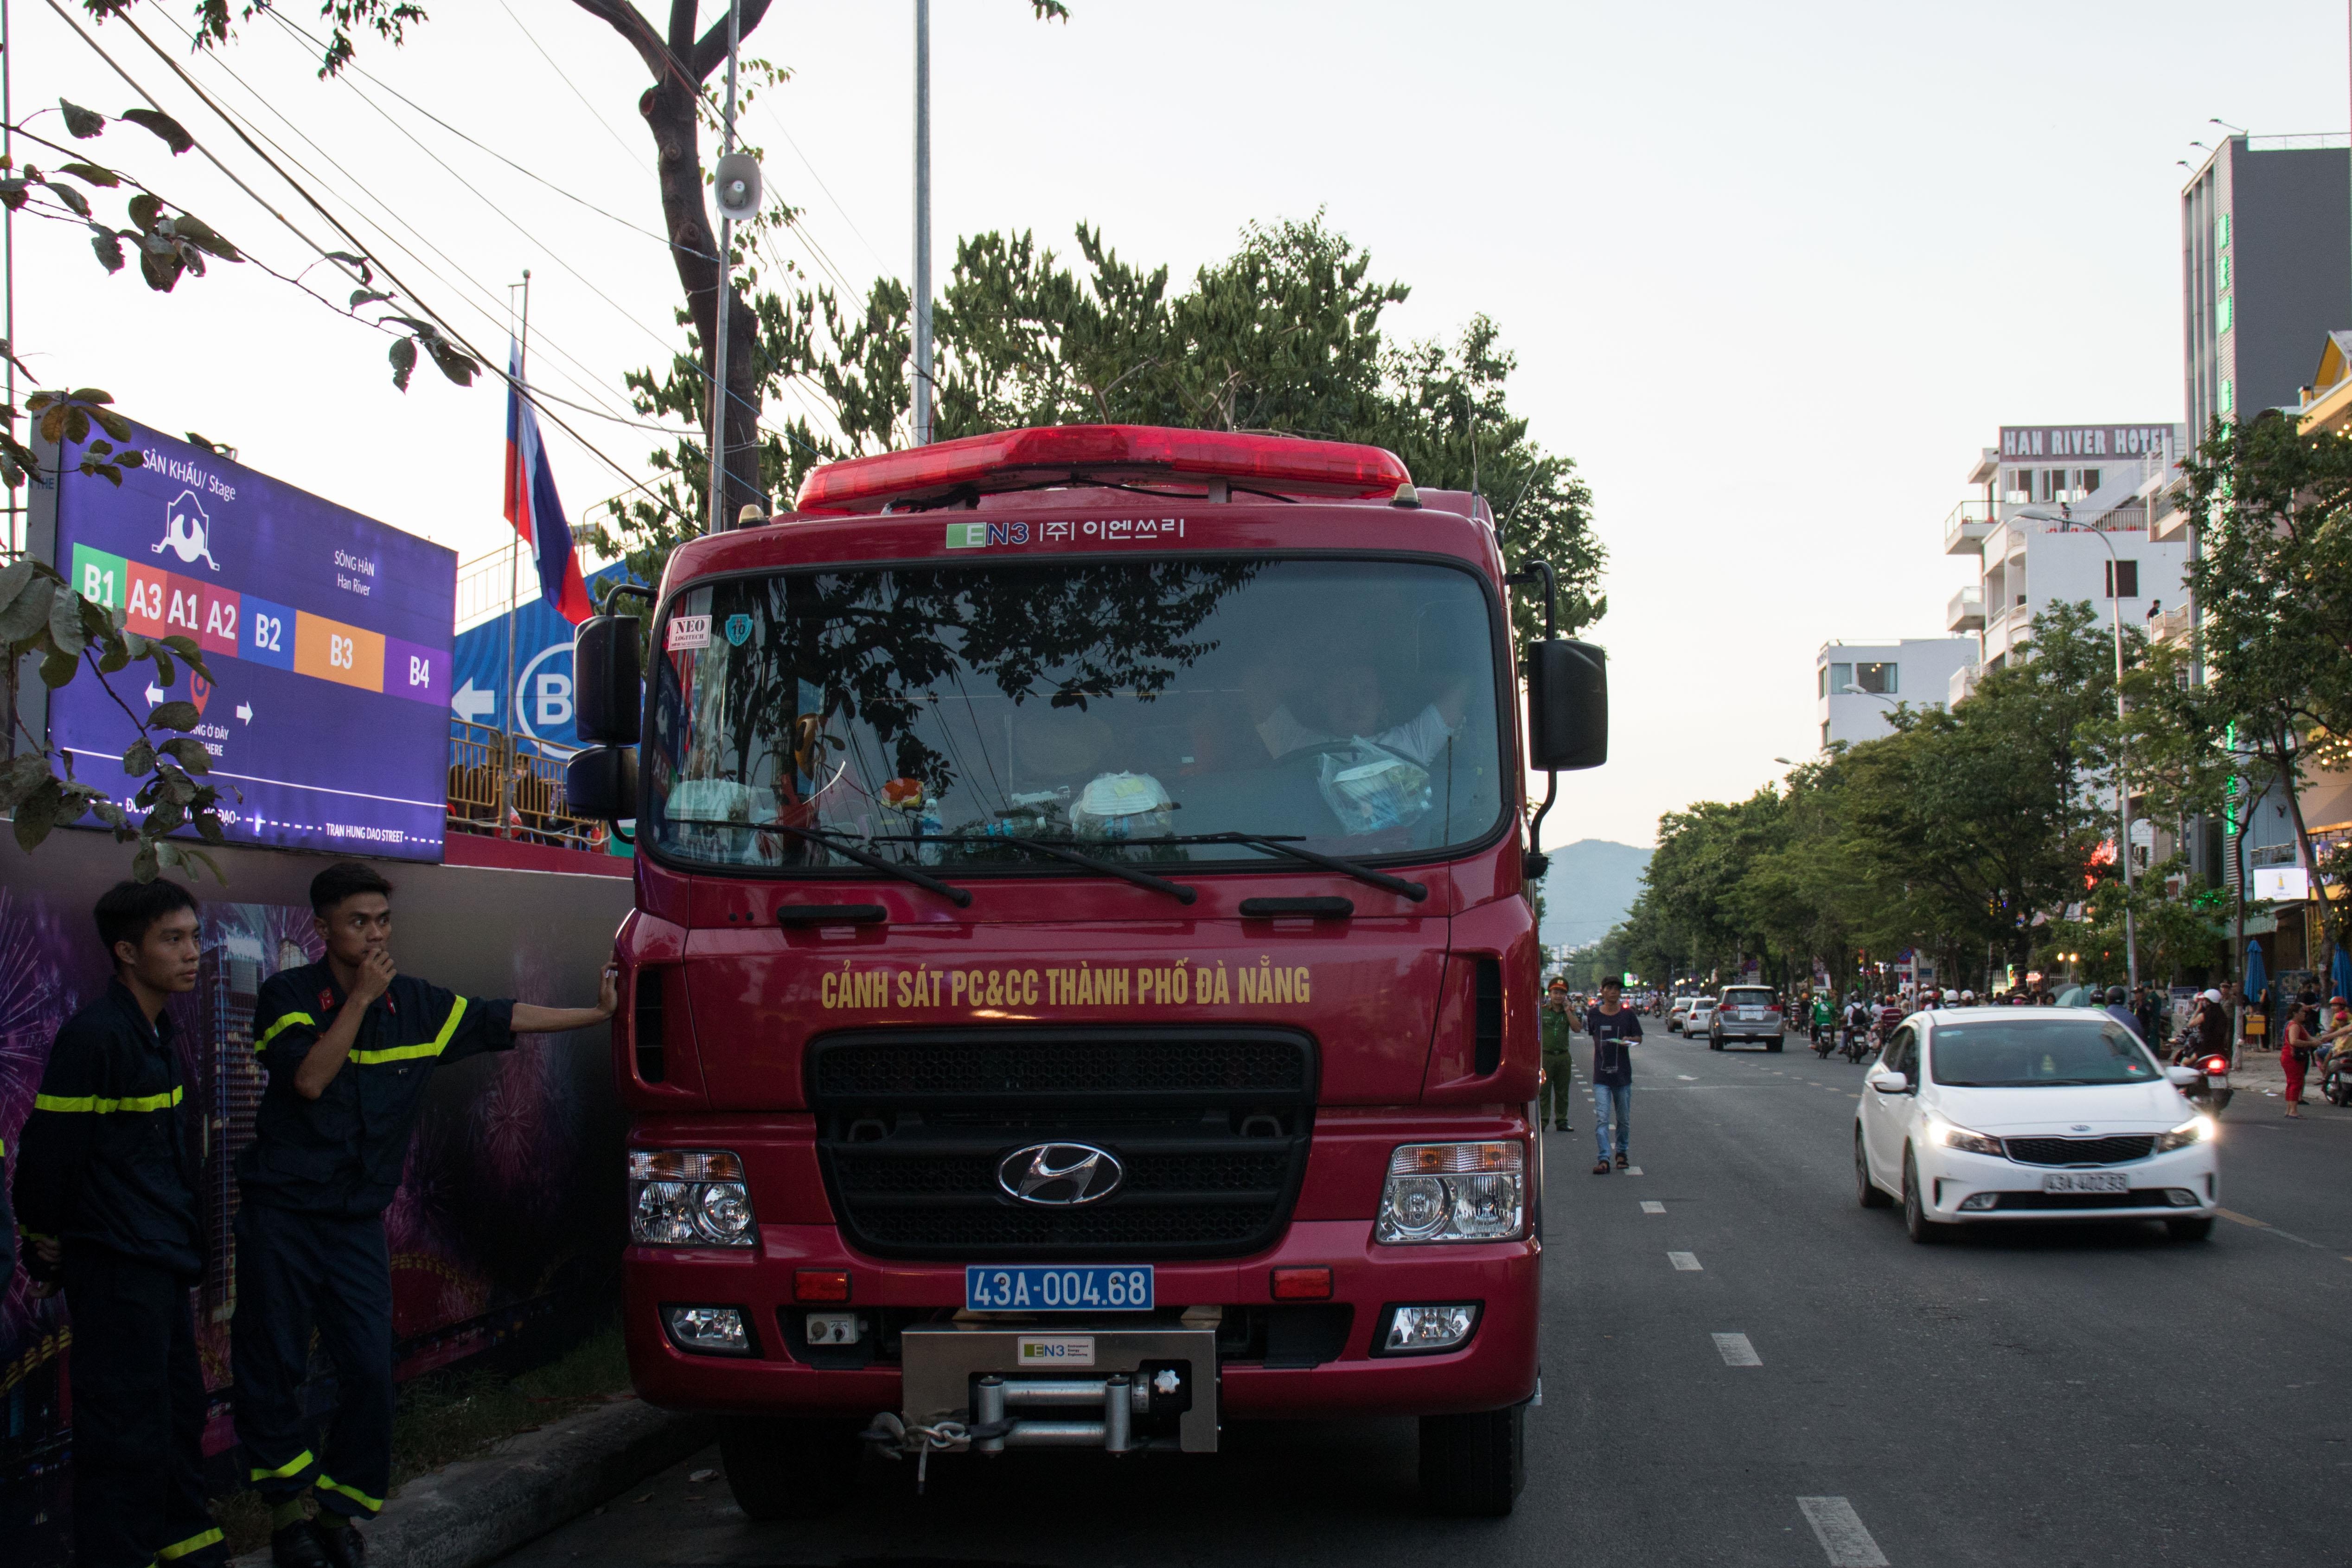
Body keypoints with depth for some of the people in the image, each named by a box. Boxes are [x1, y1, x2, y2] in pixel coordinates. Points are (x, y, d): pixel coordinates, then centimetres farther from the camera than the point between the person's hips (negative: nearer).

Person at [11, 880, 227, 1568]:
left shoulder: (158, 1033, 11)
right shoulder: (95, 1034, -18)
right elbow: (50, 1151, -15)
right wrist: (47, 1246, -6)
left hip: (162, 1263, 9)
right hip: (116, 1270, -9)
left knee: (179, 1408, 19)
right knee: (128, 1427, -5)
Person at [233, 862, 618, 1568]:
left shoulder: (417, 1006, 7)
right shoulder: (289, 995, -4)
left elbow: (506, 1020, 12)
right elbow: (309, 1078, -18)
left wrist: (599, 1013, 12)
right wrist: (362, 996, -18)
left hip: (357, 1222, 3)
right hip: (282, 1214, -3)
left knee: (370, 1372, -4)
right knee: (271, 1370, 2)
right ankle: (287, 1511, 16)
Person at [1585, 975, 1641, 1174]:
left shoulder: (1628, 1015, 0)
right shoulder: (1594, 1015, 2)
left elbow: (1639, 1037, 6)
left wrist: (1629, 1040, -14)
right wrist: (1601, 1050, 10)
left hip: (1623, 1075, 1)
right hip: (1601, 1076, -1)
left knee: (1623, 1119, 12)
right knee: (1602, 1118, -11)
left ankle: (1621, 1153, 32)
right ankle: (1604, 1160, -14)